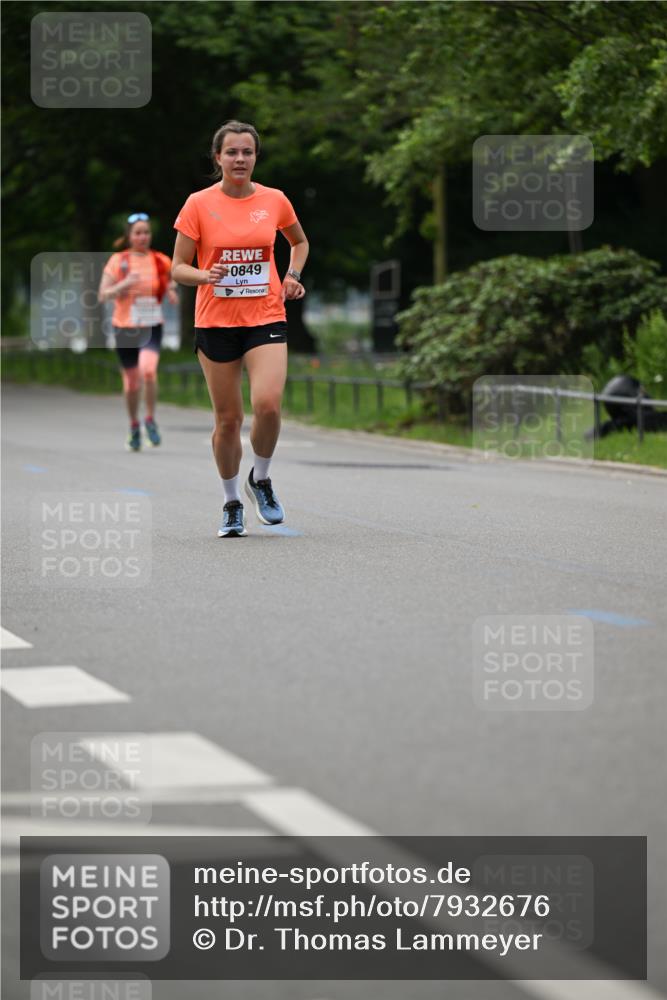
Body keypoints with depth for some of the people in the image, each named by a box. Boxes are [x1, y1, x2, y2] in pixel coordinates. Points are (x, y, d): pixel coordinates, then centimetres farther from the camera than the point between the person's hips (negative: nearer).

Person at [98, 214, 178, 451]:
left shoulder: (161, 262, 3)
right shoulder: (118, 261, -1)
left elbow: (171, 295, 16)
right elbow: (102, 295, -4)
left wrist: (172, 293, -8)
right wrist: (124, 284, -20)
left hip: (152, 327, 0)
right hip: (125, 328, 0)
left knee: (148, 370, -26)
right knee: (131, 382, 8)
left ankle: (150, 420, -7)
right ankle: (134, 427, 32)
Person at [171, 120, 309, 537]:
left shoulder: (274, 200, 3)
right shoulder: (199, 204, -3)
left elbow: (300, 242, 23)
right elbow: (178, 267, -1)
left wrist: (293, 276, 6)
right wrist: (205, 275, -21)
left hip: (266, 319, 0)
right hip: (216, 322, 0)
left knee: (268, 404, -19)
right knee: (228, 418, 3)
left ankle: (261, 479, 8)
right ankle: (232, 504, 21)